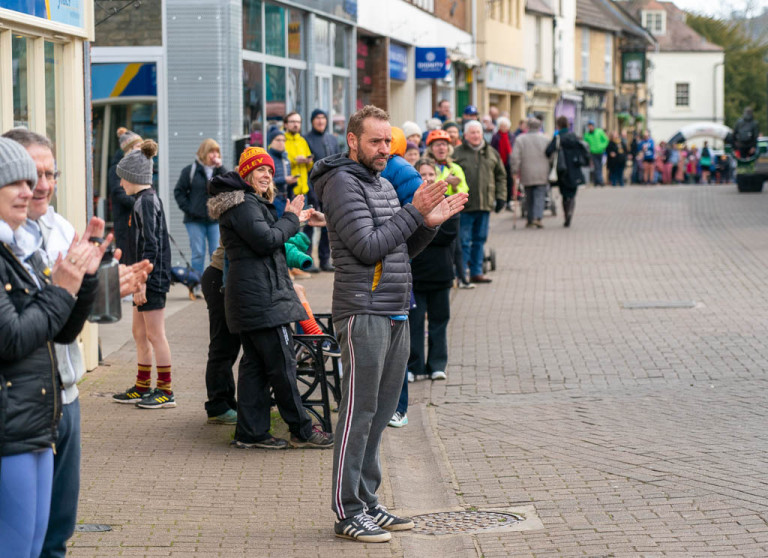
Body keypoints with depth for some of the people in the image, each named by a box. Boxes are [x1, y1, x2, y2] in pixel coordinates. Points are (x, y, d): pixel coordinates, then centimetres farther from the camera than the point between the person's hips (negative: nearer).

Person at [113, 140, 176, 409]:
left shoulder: (146, 201, -15)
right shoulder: (147, 200, 15)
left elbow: (150, 245, -20)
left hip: (151, 278, -10)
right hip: (147, 279, 10)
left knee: (155, 335, -5)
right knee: (139, 332, 15)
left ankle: (165, 391, 0)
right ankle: (142, 388, 22)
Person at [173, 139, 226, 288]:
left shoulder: (219, 170, 7)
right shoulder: (190, 170, 1)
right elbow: (179, 191, 4)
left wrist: (220, 168, -14)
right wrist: (188, 208, -7)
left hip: (216, 220, 2)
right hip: (195, 221, -2)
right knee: (198, 254, 0)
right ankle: (197, 286, 5)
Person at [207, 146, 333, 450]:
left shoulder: (251, 202, 21)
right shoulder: (244, 204, -12)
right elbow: (266, 240, -21)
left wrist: (294, 220, 18)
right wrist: (290, 218, -7)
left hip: (251, 296, 11)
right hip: (260, 297, -11)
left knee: (255, 363, 9)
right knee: (282, 362, -6)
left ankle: (251, 432, 10)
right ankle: (301, 430, -1)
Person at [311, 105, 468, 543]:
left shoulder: (383, 184, 19)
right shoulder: (343, 184, -10)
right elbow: (368, 247, -19)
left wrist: (430, 223, 4)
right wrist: (414, 212, -16)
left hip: (395, 314, 9)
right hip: (363, 313, -9)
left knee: (381, 413, 12)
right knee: (358, 413, -6)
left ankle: (368, 502, 19)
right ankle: (347, 512, -1)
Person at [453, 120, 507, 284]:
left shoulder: (491, 153, 12)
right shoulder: (457, 153, -1)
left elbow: (501, 176, 18)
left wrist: (501, 196, 9)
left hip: (485, 204, 4)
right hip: (465, 205, -4)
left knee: (480, 239, 11)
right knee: (463, 241, -2)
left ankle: (476, 272, 19)